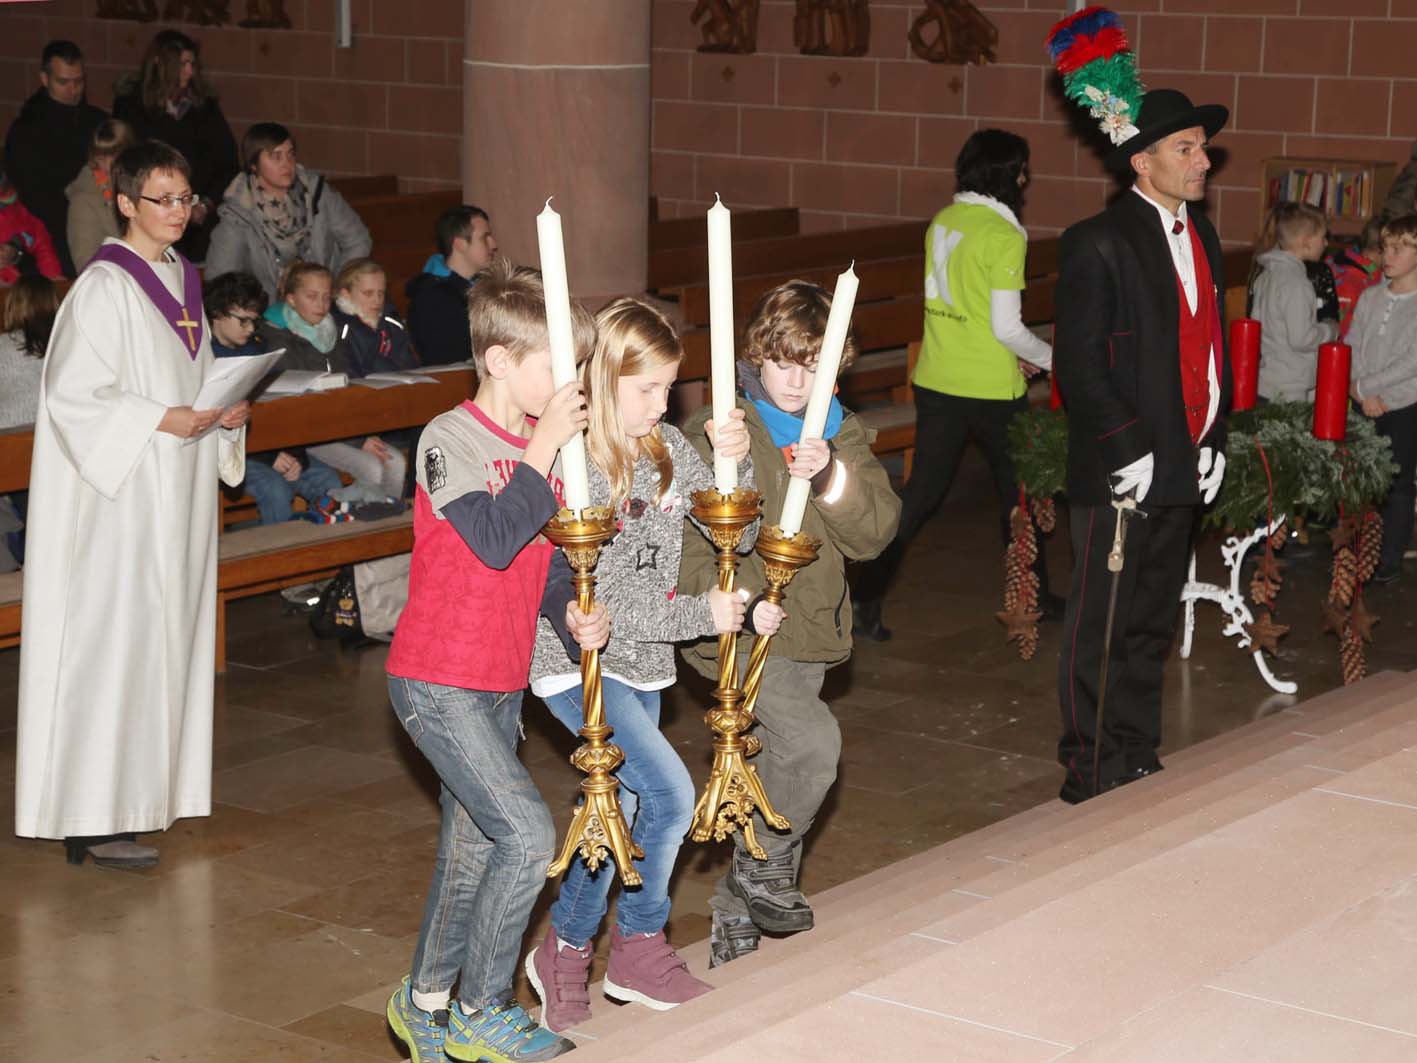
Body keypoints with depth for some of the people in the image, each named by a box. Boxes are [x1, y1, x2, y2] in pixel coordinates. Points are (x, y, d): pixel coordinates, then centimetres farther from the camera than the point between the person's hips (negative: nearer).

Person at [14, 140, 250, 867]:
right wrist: (162, 419, -22)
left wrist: (227, 410, 2)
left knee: (165, 636, 10)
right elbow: (73, 395, -17)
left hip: (178, 494, 8)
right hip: (121, 495, -8)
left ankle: (146, 789, 19)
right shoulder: (104, 288, -12)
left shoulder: (183, 280, 13)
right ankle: (92, 820, -5)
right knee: (112, 643, -8)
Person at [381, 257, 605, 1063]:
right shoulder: (449, 441, -15)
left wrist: (572, 611, -4)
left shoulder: (544, 445, 8)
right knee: (528, 834, -14)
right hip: (438, 682, -8)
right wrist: (543, 449, -23)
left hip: (502, 685, 8)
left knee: (472, 851, 15)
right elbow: (495, 540, -27)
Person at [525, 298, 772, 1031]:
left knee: (623, 811, 14)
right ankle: (639, 946, 6)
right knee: (671, 793, -16)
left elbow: (735, 534, 2)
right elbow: (594, 600, -21)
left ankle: (566, 953, 32)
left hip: (642, 665, 7)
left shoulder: (667, 448, 1)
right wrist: (699, 615, -21)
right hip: (580, 665, -7)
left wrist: (734, 462, -16)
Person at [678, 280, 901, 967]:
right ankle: (764, 865, 1)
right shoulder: (716, 433, -8)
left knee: (780, 771, 13)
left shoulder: (843, 434, 7)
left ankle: (735, 923, 29)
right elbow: (682, 537, -10)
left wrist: (832, 477, -20)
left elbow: (875, 532, -4)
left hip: (808, 631, 6)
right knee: (815, 743, -24)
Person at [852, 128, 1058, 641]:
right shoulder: (1003, 236, -16)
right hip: (991, 388, -6)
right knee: (1017, 488, 14)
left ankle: (866, 596, -1)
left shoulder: (942, 223, 6)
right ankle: (1034, 594, 29)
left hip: (936, 381, 6)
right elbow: (1007, 326, -17)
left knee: (921, 490, 8)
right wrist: (1048, 356, 2)